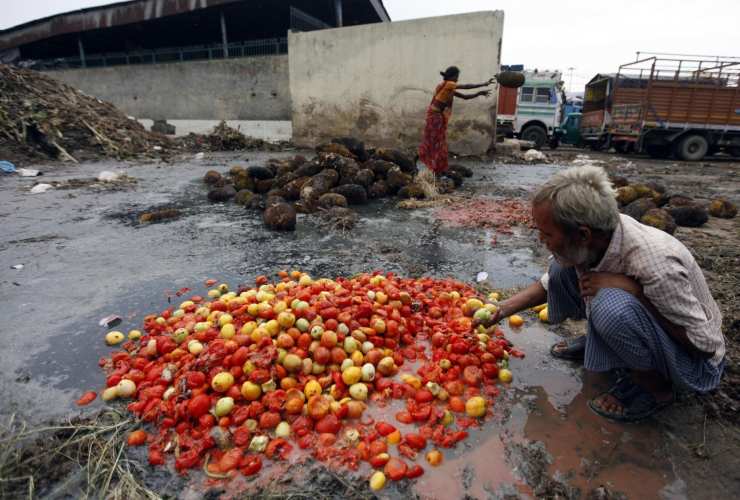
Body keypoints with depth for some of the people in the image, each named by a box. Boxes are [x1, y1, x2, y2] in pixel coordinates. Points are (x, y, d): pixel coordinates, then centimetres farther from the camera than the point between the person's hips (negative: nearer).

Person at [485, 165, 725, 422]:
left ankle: (656, 389, -8)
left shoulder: (655, 263, -37)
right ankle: (596, 342, 12)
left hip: (694, 361, -6)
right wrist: (502, 309, -5)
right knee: (562, 268, -8)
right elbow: (549, 283, 2)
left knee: (611, 305, -37)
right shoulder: (592, 240, -16)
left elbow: (704, 343, -25)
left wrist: (632, 289, -35)